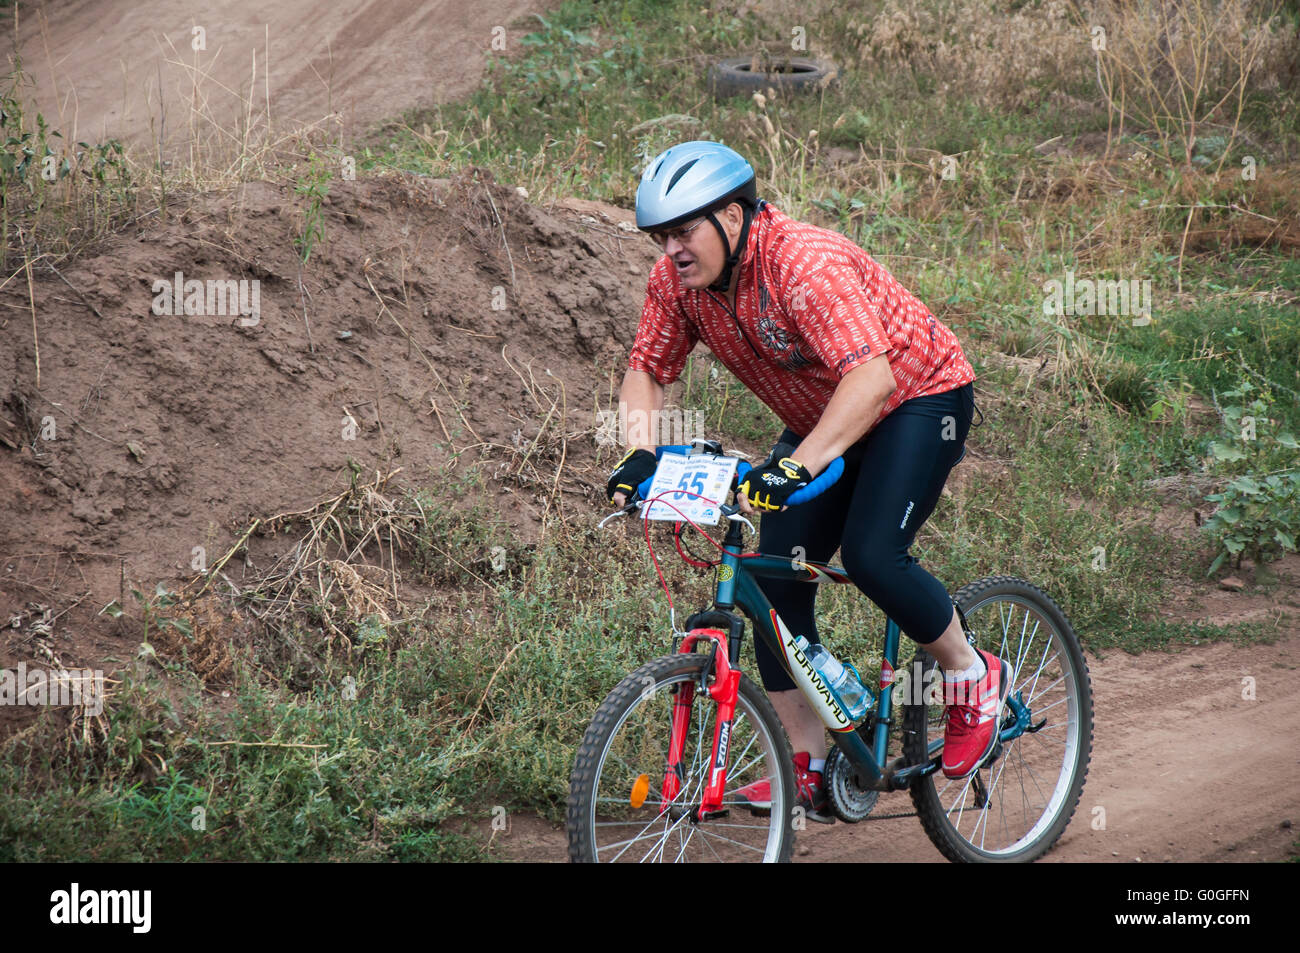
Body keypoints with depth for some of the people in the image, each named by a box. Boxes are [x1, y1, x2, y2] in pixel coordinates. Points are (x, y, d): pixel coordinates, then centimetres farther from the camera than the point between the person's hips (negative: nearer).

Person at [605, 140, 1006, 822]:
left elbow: (871, 377, -44)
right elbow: (647, 371, -3)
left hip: (918, 395, -7)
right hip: (819, 424, 8)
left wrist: (800, 464, -54)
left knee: (870, 555, -26)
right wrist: (642, 454, -22)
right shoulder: (675, 280, -12)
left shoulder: (807, 263, -34)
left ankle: (973, 677, 1)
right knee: (777, 581, -5)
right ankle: (809, 770, 3)